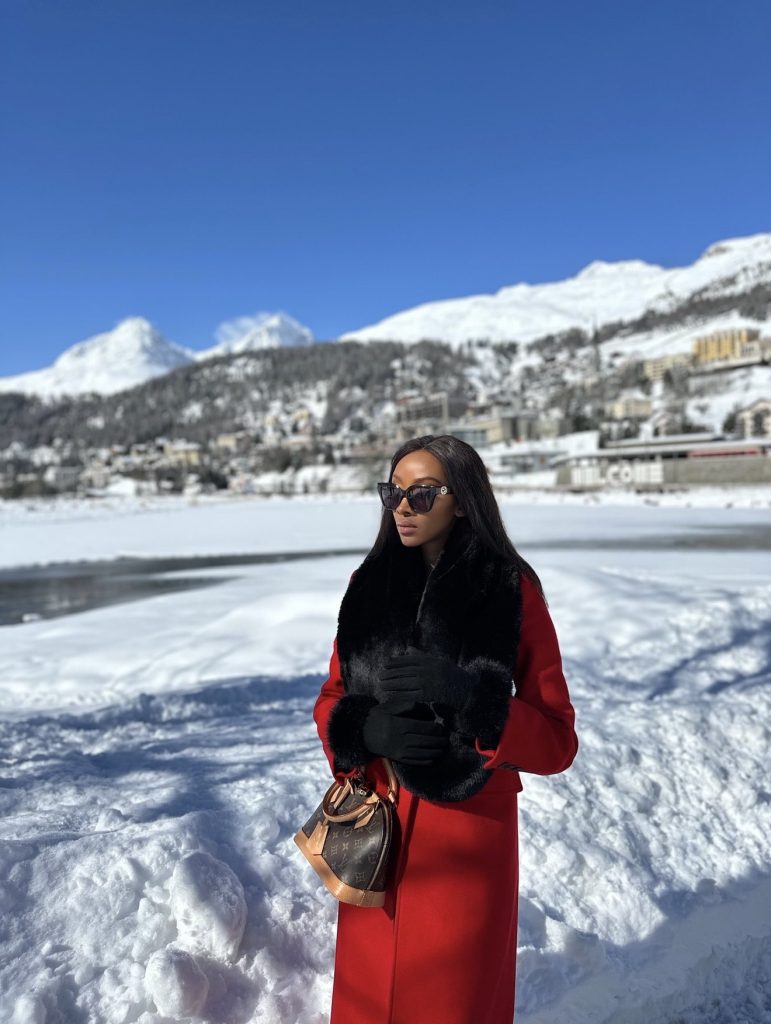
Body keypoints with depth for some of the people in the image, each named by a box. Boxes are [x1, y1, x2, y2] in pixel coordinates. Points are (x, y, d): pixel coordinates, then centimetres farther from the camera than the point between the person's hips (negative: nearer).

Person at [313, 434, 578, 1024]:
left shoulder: (513, 593, -11)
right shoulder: (370, 584, -1)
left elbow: (557, 742, -10)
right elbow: (331, 703, 6)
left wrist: (466, 694, -28)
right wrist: (366, 728, -17)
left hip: (467, 840, -3)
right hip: (376, 833, 3)